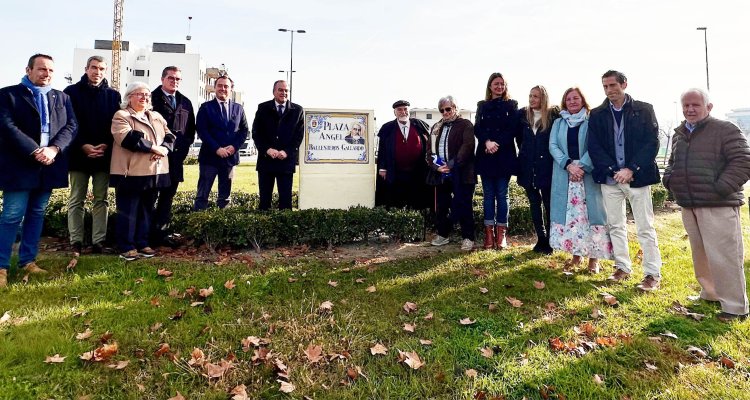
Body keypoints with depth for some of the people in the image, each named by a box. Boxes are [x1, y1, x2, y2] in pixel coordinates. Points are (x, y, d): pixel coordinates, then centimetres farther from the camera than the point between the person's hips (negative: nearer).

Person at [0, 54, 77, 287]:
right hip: (19, 166, -4)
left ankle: (28, 261, 19)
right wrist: (35, 152, -19)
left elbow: (71, 126, 3)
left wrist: (54, 149, -13)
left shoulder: (62, 98, 14)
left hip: (48, 166, 4)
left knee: (37, 214, 10)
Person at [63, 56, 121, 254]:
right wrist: (83, 146, -13)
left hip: (104, 155, 1)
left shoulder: (113, 95, 8)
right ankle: (76, 242, 10)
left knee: (101, 200, 4)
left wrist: (105, 145, -9)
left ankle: (99, 242, 9)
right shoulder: (72, 92, 4)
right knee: (76, 200, 3)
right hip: (79, 154, -1)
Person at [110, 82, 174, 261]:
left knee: (146, 210, 12)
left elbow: (169, 136, 11)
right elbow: (128, 138, -18)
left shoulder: (157, 117, 18)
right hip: (131, 172, -6)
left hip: (153, 172, 6)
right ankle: (127, 247, 9)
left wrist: (164, 148, -11)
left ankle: (142, 243, 22)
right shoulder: (121, 116, -2)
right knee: (128, 211, 0)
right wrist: (154, 147, -17)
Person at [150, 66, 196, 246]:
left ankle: (160, 232, 16)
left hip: (176, 157, 5)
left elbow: (191, 129, 19)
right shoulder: (152, 99, -1)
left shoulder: (185, 103, 15)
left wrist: (184, 146, 4)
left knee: (168, 196, 8)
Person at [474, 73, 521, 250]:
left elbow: (514, 129, -2)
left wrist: (497, 144, -15)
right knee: (488, 195, 3)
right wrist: (487, 142, -16)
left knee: (502, 195, 0)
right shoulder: (482, 106, 13)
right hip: (486, 157, 2)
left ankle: (501, 234, 4)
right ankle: (489, 233, 7)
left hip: (505, 157, -2)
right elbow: (477, 129, 2)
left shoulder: (511, 105, 8)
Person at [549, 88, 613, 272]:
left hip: (588, 174, -2)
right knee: (570, 213, 3)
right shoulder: (558, 123, 13)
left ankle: (594, 257, 3)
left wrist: (582, 166, -19)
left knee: (590, 212, -4)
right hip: (564, 174, 2)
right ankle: (576, 254, 13)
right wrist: (568, 165, -13)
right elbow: (553, 146, 1)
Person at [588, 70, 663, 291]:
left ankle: (653, 274, 8)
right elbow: (594, 147, 0)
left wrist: (631, 169, -15)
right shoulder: (597, 114, 6)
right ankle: (622, 267, 22)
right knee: (615, 225, 9)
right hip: (610, 178, 3)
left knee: (645, 227, 0)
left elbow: (652, 143, -5)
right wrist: (614, 171, -11)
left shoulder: (644, 109, 1)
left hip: (637, 176, -2)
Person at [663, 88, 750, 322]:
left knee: (723, 257, -5)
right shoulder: (679, 134, 15)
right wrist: (669, 179, 9)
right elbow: (672, 162, 28)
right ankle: (710, 294, 32)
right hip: (688, 206, 7)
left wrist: (722, 188, -20)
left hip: (718, 206, -7)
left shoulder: (725, 130, -5)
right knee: (700, 255, 17)